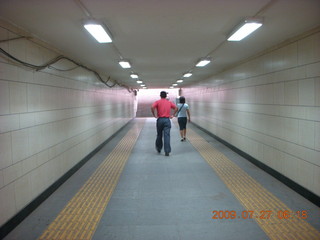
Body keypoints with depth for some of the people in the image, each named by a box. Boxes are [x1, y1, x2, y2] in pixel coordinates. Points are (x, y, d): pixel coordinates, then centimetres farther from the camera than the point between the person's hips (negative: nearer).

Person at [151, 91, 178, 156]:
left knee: (159, 135, 15)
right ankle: (167, 151, -10)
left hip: (160, 120, 0)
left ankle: (159, 148, 30)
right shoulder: (169, 102, 9)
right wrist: (173, 115, 6)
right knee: (167, 136, -4)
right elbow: (176, 108, 3)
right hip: (167, 120, 0)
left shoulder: (157, 102, 2)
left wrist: (154, 115, -5)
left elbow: (152, 107, -15)